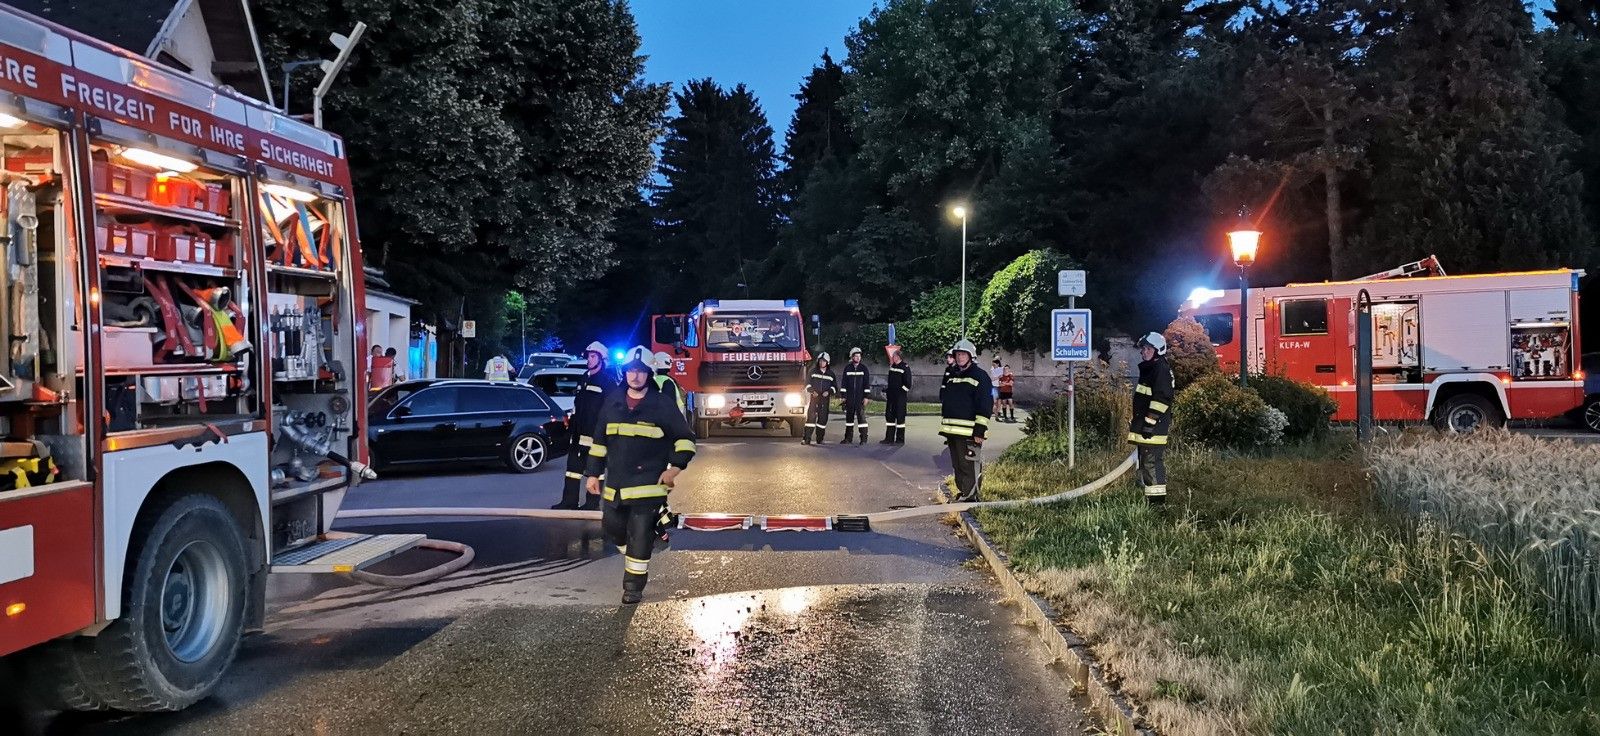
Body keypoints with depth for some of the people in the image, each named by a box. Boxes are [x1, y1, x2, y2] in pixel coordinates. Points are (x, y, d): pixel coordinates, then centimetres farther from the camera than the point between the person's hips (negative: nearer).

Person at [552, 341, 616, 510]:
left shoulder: (608, 381, -9)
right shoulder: (584, 379, 17)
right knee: (573, 465, 10)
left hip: (596, 433, -9)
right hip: (579, 432, 9)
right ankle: (569, 501, 15)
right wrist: (571, 421, 20)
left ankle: (592, 503, 4)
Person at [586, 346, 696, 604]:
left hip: (648, 485, -4)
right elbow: (600, 441, 12)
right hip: (615, 485, 5)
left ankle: (634, 585, 8)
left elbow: (685, 438, 0)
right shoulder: (612, 402, 6)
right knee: (613, 528, 13)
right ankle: (632, 561, 40)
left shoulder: (663, 405, -5)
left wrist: (675, 466, -12)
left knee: (640, 537, -3)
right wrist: (593, 473, 11)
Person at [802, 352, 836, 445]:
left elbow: (834, 386, 13)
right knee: (811, 417, -11)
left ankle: (819, 439, 12)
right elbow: (807, 383, 6)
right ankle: (806, 438, -14)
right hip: (814, 398, -2)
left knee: (823, 419, 2)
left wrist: (829, 392, -7)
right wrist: (812, 391, -10)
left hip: (825, 399, 2)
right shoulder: (813, 371, 6)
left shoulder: (831, 374, 9)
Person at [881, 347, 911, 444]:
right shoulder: (892, 366, 13)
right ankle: (889, 438, 15)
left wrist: (902, 391, -12)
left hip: (900, 396, -8)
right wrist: (887, 390, 17)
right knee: (889, 415, 9)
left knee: (900, 416, -3)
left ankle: (900, 439, 3)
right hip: (891, 396, 8)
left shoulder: (905, 367, -10)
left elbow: (908, 383, -12)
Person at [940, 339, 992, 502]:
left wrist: (979, 431, -15)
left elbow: (985, 406, -11)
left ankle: (970, 497, -4)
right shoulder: (950, 374, 16)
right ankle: (961, 494, 23)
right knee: (957, 466, 14)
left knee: (968, 467, -8)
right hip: (951, 431, 8)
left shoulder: (979, 376, -6)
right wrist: (944, 427, 20)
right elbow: (943, 399, 24)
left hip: (969, 432, -8)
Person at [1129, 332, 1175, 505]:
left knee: (1151, 461, -11)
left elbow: (1161, 398, -20)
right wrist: (1137, 423, 27)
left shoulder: (1161, 369, -12)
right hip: (1146, 425, 11)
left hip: (1153, 426, -11)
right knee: (1146, 461, 14)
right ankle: (1153, 497, 20)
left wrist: (1150, 421, -22)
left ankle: (1156, 497, -10)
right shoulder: (1149, 369, 21)